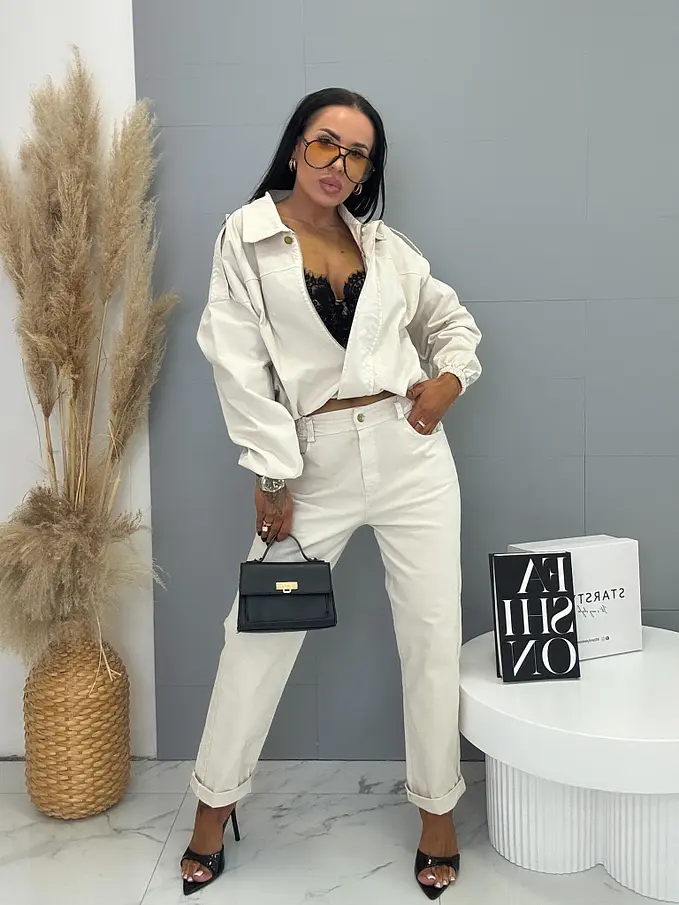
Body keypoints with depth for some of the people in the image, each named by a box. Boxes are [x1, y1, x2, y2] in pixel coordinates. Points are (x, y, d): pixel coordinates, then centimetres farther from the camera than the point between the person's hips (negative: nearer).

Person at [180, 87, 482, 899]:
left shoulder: (382, 244, 10)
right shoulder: (246, 238, 0)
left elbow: (454, 320, 21)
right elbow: (240, 364, -6)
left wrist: (450, 378, 0)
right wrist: (271, 476, -9)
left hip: (409, 451, 3)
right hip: (313, 459, -2)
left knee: (433, 634, 5)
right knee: (260, 631, 4)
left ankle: (437, 809, 24)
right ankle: (214, 807, 25)